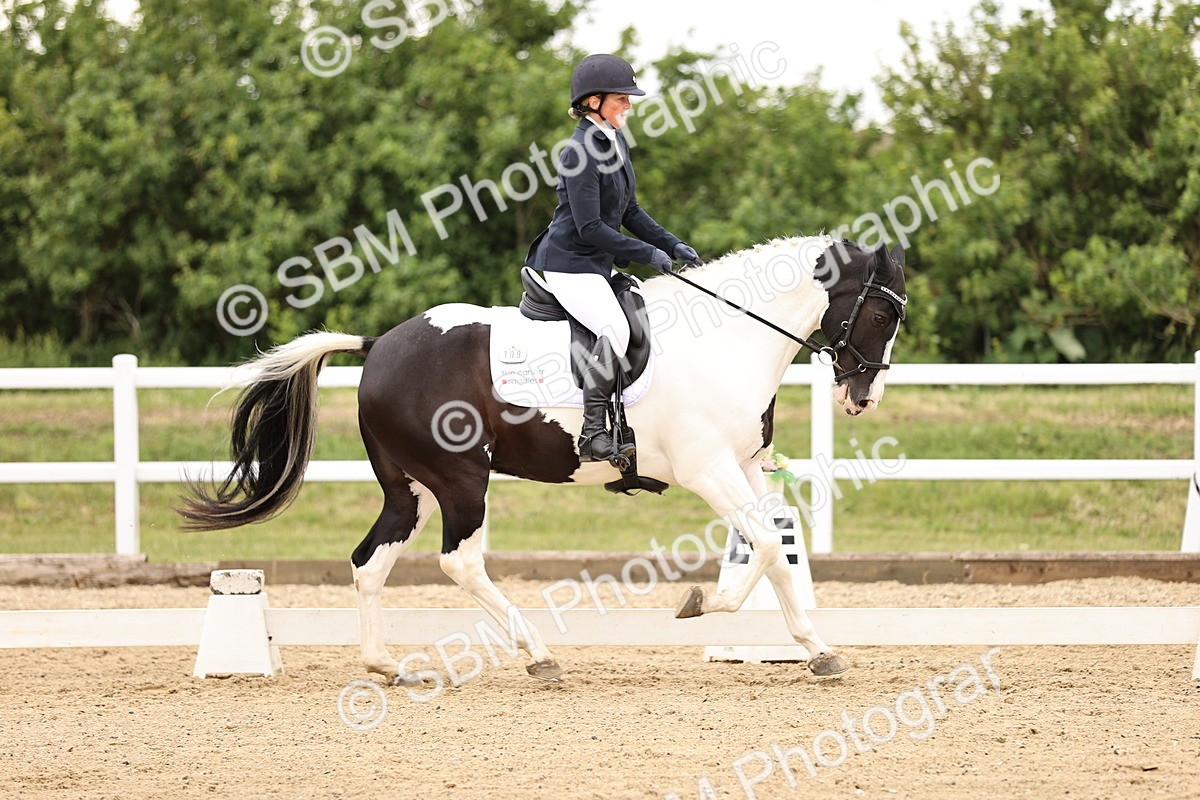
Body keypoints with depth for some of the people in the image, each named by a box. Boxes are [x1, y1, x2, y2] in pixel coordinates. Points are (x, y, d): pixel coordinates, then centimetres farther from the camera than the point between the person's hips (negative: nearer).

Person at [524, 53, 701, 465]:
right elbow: (590, 227, -23)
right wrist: (648, 253, -19)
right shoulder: (581, 152, -19)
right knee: (615, 329, -29)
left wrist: (672, 245, 8)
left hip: (600, 263, 11)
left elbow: (629, 211, 19)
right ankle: (593, 435, -27)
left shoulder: (615, 143, 11)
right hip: (569, 264, -11)